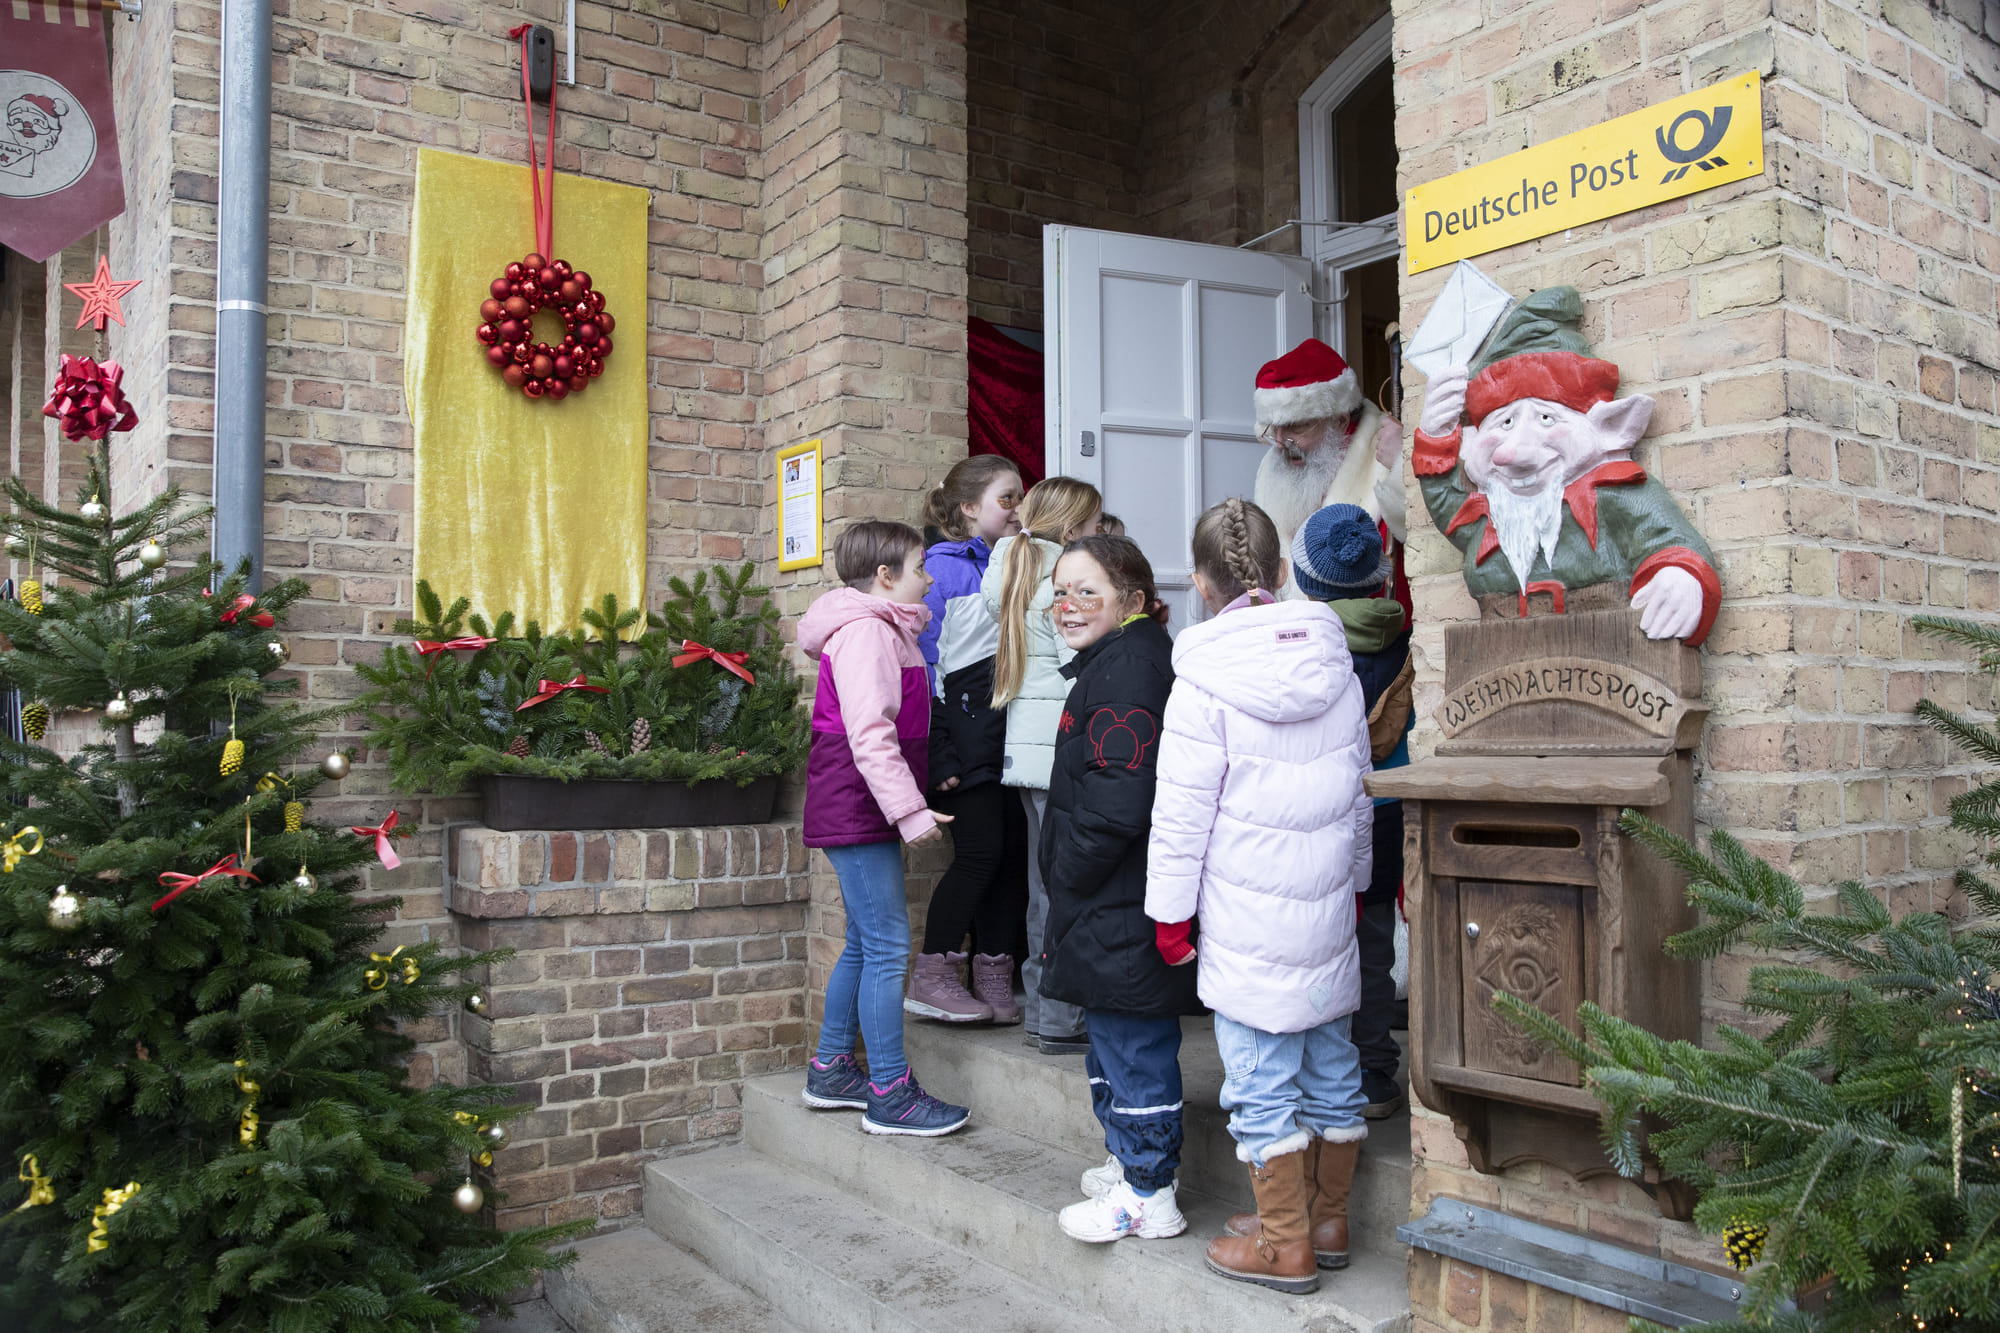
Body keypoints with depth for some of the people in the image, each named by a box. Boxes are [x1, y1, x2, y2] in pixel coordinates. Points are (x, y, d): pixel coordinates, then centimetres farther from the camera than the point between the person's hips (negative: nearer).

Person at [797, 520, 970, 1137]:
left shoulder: (886, 630, 19)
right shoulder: (865, 631, -15)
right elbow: (869, 733, -24)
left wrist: (911, 798, 24)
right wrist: (908, 808, -26)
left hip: (866, 812, 11)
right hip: (857, 810, -11)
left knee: (865, 944, 16)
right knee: (887, 947, -7)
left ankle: (831, 1070, 26)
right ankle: (890, 1095, 0)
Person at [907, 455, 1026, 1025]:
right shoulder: (943, 566, -4)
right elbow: (925, 661, -9)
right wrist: (939, 753, -14)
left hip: (1013, 724, 7)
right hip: (968, 724, -7)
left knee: (1013, 851, 6)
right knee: (980, 852, -8)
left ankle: (995, 982, 15)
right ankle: (930, 978, 4)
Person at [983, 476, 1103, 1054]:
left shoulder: (1015, 572, 16)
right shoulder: (1063, 582, -12)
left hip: (1026, 745, 10)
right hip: (1061, 748, -10)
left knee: (1046, 880, 14)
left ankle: (1043, 1011, 22)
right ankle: (1060, 1021, 0)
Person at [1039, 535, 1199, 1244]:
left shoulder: (1128, 667, -19)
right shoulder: (1110, 663, 16)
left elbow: (1116, 804, -26)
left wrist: (1066, 873, -13)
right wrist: (1068, 881, 19)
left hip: (1122, 913, -11)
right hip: (1110, 905, 11)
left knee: (1133, 1046, 1)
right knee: (1111, 1039, 22)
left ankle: (1148, 1197, 14)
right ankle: (1129, 1163, 37)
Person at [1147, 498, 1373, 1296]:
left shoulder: (1205, 682, -14)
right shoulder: (1337, 668, 4)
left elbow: (1182, 813, -12)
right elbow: (1359, 791, 13)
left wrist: (1170, 913, -2)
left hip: (1246, 917, -6)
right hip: (1327, 905, 6)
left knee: (1262, 1080, 5)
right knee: (1330, 1064, 16)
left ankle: (1286, 1245, 16)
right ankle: (1329, 1221, 30)